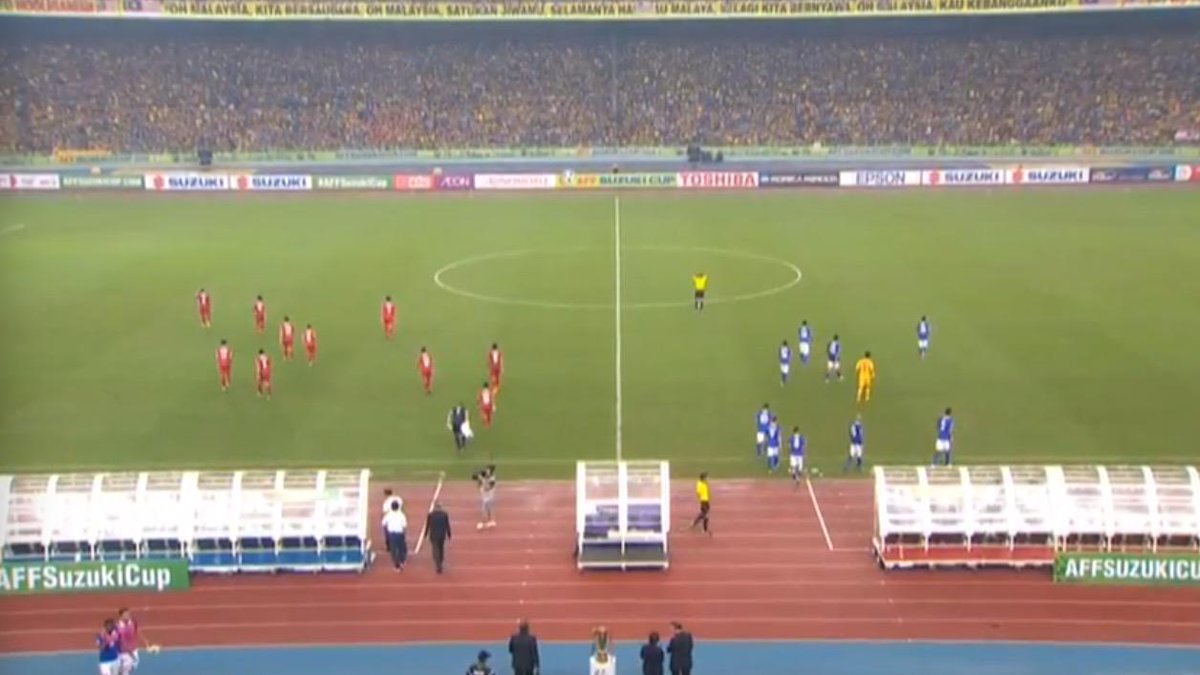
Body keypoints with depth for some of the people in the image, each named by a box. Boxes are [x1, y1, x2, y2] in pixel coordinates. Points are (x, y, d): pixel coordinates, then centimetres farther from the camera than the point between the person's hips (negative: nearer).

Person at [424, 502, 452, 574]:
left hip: (433, 535, -2)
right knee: (441, 549, 22)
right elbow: (447, 525, -3)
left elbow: (427, 525, -4)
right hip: (442, 535, 2)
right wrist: (449, 535, 6)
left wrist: (426, 535, 9)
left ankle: (438, 567, -4)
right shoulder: (445, 514, -8)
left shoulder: (430, 514, -11)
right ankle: (441, 563, 35)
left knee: (435, 551, 3)